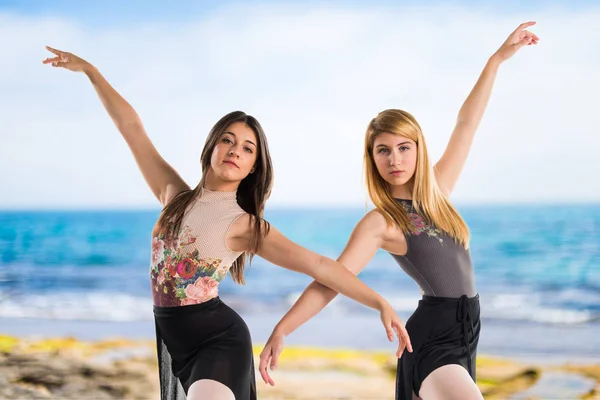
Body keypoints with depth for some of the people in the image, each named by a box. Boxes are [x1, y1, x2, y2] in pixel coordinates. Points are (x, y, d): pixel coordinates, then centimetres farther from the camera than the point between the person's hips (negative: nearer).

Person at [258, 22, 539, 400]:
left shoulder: (437, 190, 6)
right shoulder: (380, 222, -10)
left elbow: (467, 123, 11)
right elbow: (329, 282, -17)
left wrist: (499, 57, 16)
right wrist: (280, 331, -27)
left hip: (464, 335, 7)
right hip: (432, 339, -7)